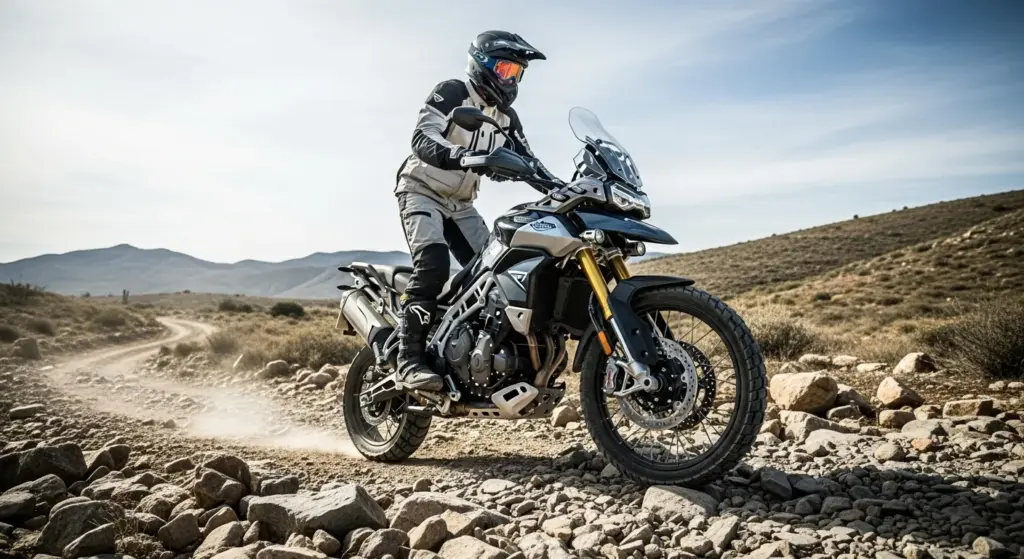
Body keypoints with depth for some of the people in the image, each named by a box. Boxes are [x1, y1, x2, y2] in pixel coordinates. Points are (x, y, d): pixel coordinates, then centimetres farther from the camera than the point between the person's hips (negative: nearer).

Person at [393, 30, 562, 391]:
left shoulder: (506, 118, 9)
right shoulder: (451, 93, -12)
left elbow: (528, 161, 5)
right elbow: (422, 138, -27)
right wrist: (462, 155, -45)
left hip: (460, 204, 7)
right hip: (422, 192, -7)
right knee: (433, 263, -30)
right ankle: (409, 358, -31)